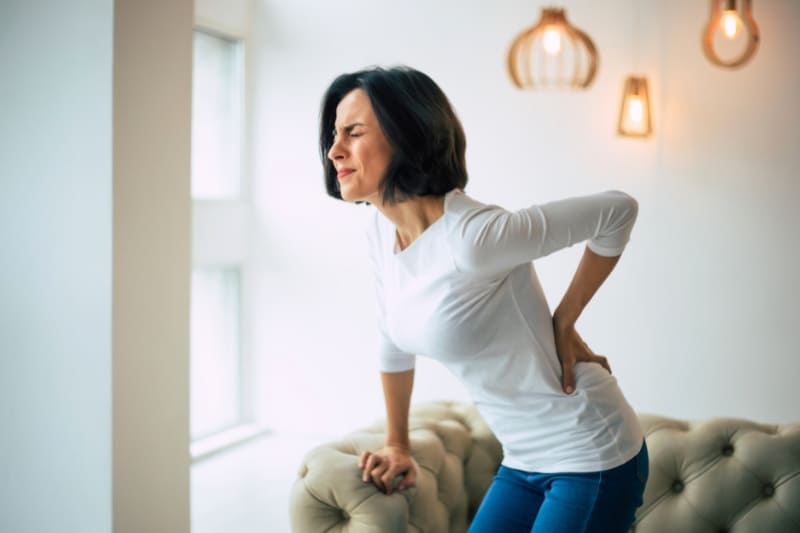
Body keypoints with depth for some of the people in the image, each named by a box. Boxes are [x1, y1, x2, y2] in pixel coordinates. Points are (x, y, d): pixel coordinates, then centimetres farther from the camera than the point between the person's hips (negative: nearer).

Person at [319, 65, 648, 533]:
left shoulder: (471, 237, -26)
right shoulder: (382, 231, -2)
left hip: (592, 461, -7)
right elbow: (395, 342, 13)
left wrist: (564, 323, -12)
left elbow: (619, 210, -19)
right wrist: (398, 446, 21)